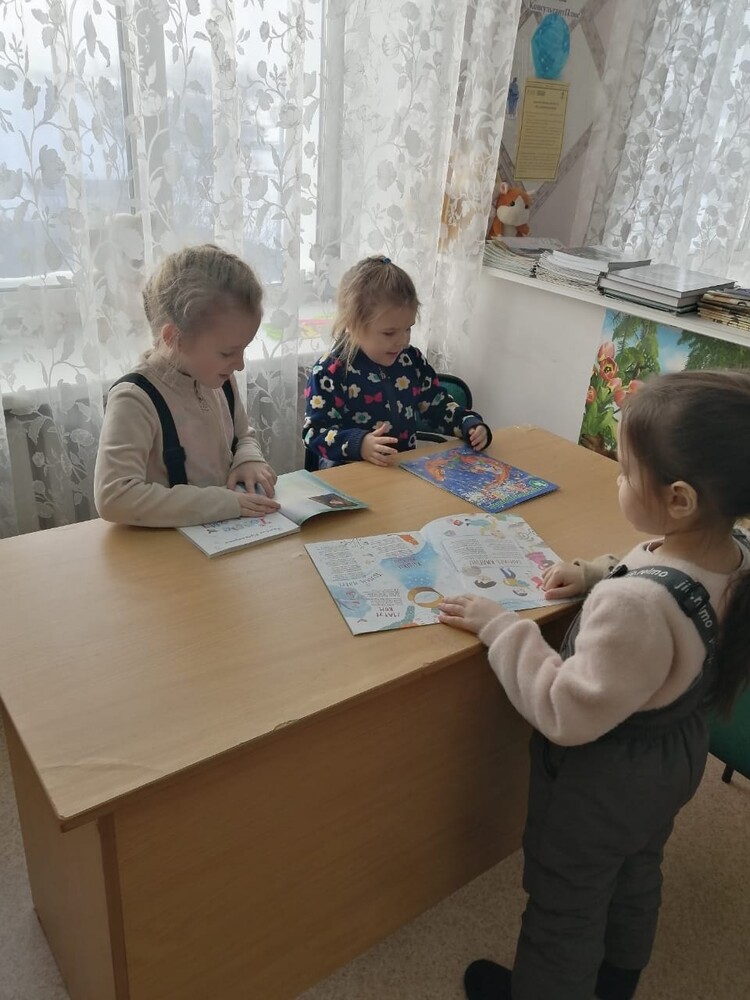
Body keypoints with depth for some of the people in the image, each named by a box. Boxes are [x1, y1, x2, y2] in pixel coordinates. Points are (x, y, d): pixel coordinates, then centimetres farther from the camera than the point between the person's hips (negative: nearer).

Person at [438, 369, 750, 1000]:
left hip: (602, 778, -8)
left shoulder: (637, 605, -43)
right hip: (678, 754, 8)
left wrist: (501, 629, -26)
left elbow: (568, 715, -32)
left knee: (564, 903, 21)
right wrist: (599, 573, -3)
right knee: (637, 873, 34)